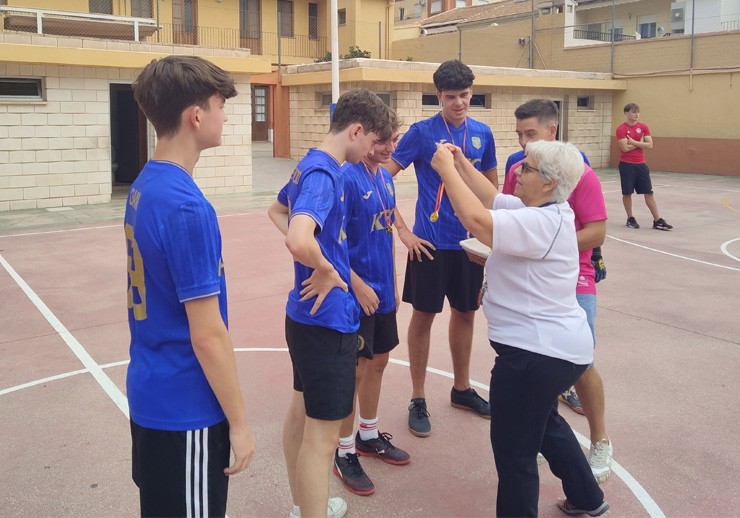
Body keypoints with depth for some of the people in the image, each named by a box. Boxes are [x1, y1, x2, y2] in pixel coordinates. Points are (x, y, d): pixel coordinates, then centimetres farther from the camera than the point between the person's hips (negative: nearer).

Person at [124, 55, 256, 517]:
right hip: (186, 409, -8)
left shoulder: (143, 187, 2)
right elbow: (208, 335, -22)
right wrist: (239, 421, -13)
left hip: (151, 394, 8)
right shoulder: (187, 207, -25)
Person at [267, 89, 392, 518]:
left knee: (302, 412, 22)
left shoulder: (309, 165, 8)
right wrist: (326, 270, -19)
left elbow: (277, 212, 26)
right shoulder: (324, 174, -22)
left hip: (306, 315, 10)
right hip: (327, 318, -10)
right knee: (323, 434, 0)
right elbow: (300, 240, -39)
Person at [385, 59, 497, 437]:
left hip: (470, 242, 4)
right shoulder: (421, 132, -8)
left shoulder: (482, 134, 5)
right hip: (431, 242, -4)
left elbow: (491, 186, 16)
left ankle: (461, 388, 33)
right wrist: (402, 230, -12)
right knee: (423, 316, 3)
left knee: (465, 313, 15)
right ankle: (418, 400, 17)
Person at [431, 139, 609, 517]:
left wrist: (447, 170, -22)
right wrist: (461, 164, 6)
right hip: (563, 345, 12)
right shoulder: (548, 212, 7)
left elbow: (477, 219, -34)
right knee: (543, 421, 32)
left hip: (537, 353, -12)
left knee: (514, 449, 3)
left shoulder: (543, 224, -23)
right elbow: (492, 199, 15)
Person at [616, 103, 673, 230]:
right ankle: (630, 219, 18)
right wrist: (640, 143, -6)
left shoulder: (643, 127, 5)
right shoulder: (621, 129, -7)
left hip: (641, 165, 4)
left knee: (649, 192, 2)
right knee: (627, 193, 3)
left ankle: (657, 221, 4)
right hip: (626, 165, -4)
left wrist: (634, 142, -12)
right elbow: (625, 148, -16)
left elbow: (649, 145, -4)